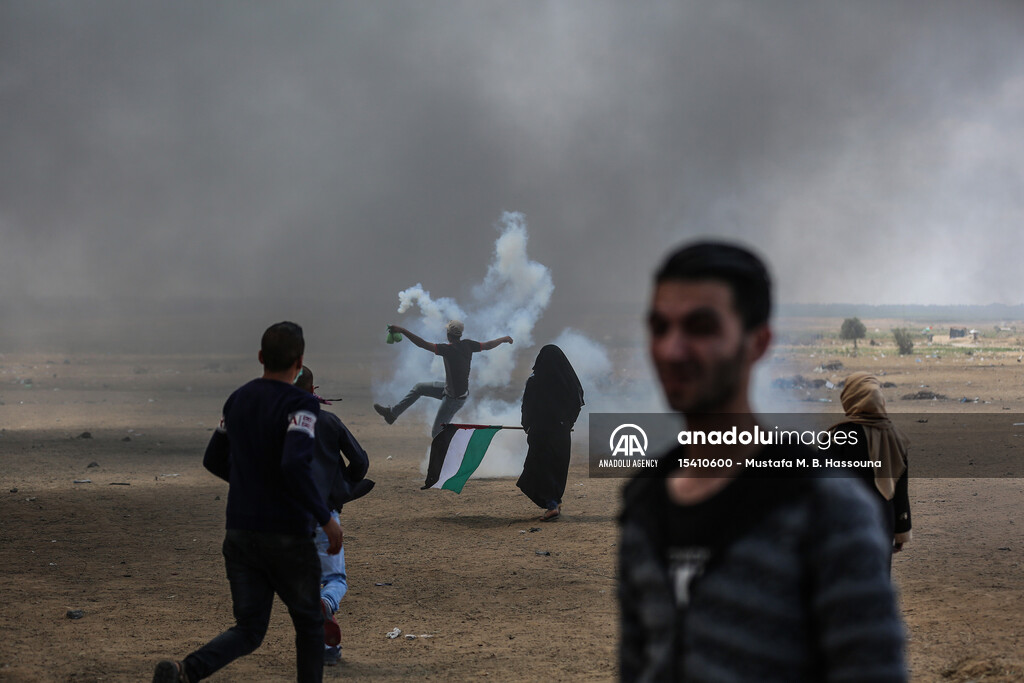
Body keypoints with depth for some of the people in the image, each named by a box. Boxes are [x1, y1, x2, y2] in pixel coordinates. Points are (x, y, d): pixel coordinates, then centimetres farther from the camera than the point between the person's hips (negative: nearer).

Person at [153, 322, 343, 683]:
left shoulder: (238, 399, 8)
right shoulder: (300, 404, -13)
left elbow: (214, 460, 18)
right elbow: (295, 465, -28)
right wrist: (325, 518, -18)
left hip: (240, 532, 5)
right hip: (287, 537, -5)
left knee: (249, 630, 5)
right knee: (309, 625, 15)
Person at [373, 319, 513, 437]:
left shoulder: (449, 350, -29)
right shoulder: (467, 345, -7)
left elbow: (423, 344, -35)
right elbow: (488, 345, 8)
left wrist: (402, 331, -35)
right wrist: (504, 339, 28)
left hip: (454, 398, -9)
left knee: (437, 433, 1)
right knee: (419, 387, 19)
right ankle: (392, 412, 29)